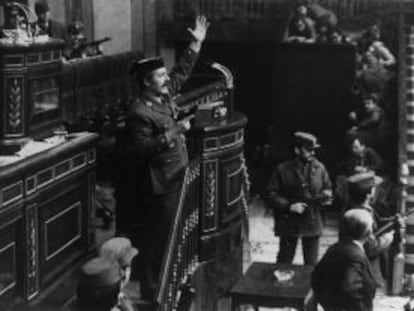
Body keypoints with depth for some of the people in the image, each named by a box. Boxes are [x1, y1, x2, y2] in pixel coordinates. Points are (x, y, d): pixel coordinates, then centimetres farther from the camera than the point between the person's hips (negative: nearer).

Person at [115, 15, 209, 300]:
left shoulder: (164, 96, 6)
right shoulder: (140, 113, -21)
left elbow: (182, 73, 20)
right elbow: (138, 151, -27)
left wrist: (196, 44, 17)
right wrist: (171, 134, -27)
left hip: (176, 179, 9)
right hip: (159, 186, -9)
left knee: (171, 236, 19)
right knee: (157, 240, 0)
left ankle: (165, 282, 34)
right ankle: (151, 291, 11)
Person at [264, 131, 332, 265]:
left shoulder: (319, 168, 2)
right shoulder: (282, 170, -8)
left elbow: (327, 188, 14)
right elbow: (270, 195, -8)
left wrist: (326, 194, -10)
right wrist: (289, 206, -19)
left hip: (312, 223, 3)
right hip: (289, 223, -3)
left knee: (311, 264, 12)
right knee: (284, 263, 8)